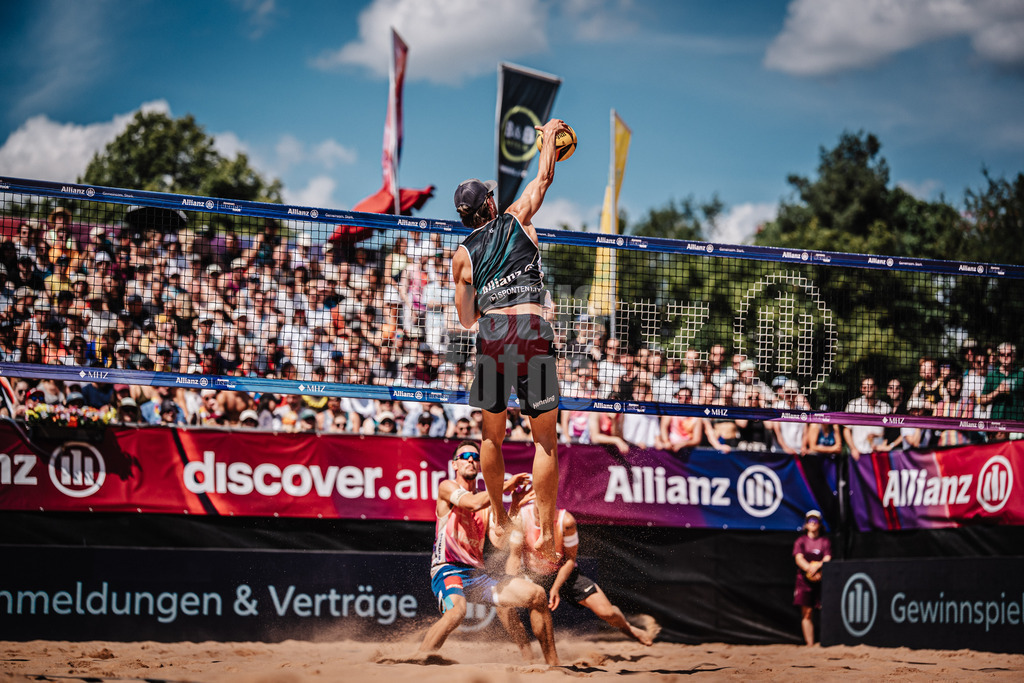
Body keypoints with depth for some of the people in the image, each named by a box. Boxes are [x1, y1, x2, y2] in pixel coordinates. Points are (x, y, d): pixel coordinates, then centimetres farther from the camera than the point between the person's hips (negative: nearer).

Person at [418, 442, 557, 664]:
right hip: (448, 570, -7)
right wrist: (506, 486, -8)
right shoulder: (447, 487, 4)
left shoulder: (487, 502, 21)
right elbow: (473, 503, -17)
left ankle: (553, 664, 4)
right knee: (457, 610, -38)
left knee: (537, 594, -4)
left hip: (477, 575, 7)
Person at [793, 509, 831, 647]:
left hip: (822, 580, 0)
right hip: (804, 580, 0)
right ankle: (809, 645, -2)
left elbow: (827, 559, -1)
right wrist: (810, 569, -22)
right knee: (806, 613, -4)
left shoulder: (825, 542, 10)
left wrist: (817, 566, -23)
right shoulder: (801, 541, 10)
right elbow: (799, 558, -4)